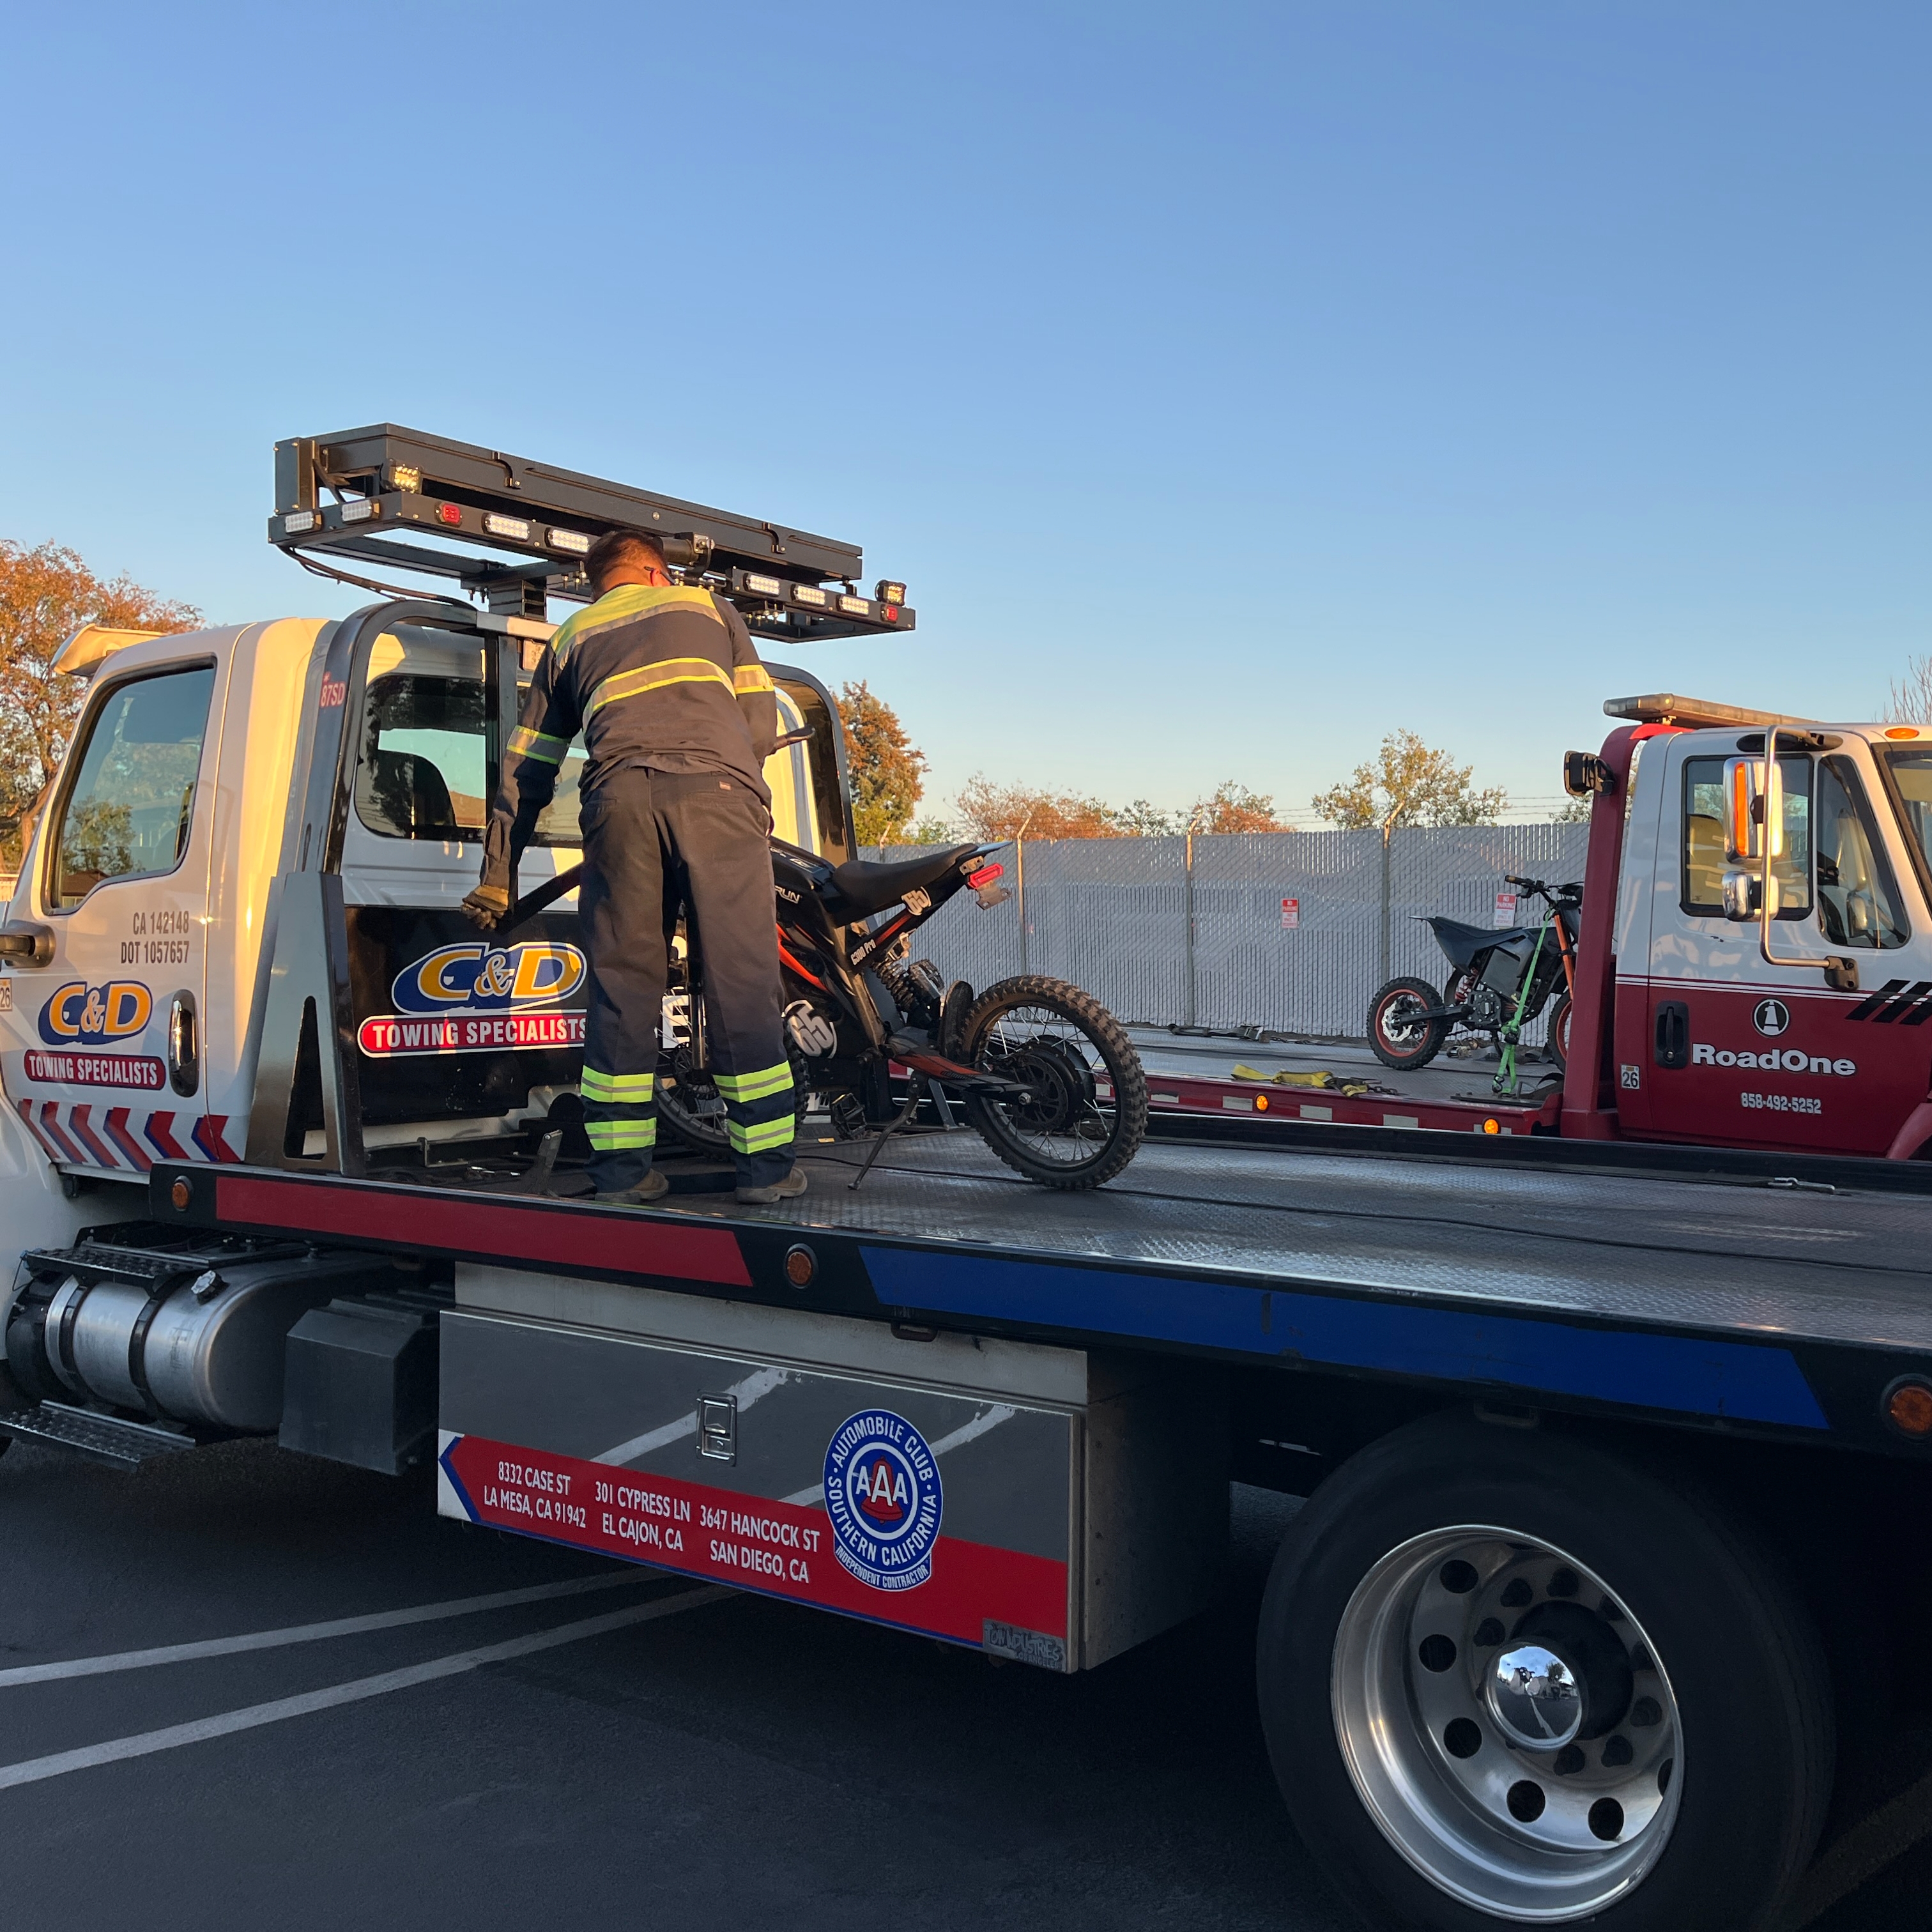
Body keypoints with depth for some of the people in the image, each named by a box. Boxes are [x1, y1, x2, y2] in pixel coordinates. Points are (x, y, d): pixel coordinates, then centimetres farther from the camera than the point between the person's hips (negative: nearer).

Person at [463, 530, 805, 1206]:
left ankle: (622, 1168, 7)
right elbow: (761, 724, 21)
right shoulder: (708, 605, 28)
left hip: (619, 797, 2)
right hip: (717, 790, -1)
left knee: (623, 981, 7)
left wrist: (497, 875, 30)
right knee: (741, 980, 0)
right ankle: (764, 1163, 2)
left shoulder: (570, 637, 31)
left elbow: (526, 766, 27)